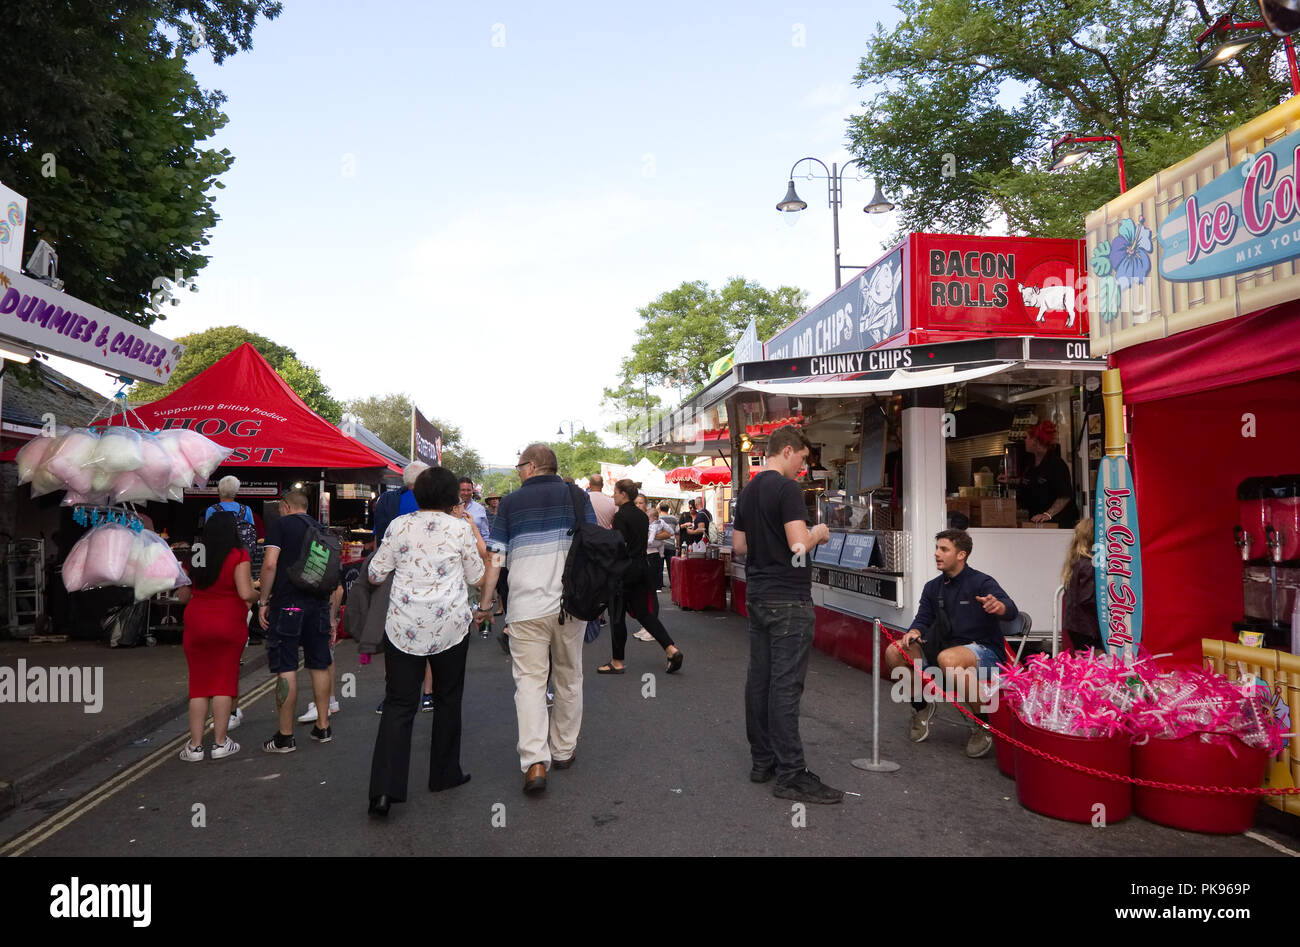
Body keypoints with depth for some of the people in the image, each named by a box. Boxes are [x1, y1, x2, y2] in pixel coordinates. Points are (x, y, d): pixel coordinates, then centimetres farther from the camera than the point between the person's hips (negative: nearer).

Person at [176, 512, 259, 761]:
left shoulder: (193, 556, 3)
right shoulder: (238, 556, -10)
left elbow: (182, 596, 9)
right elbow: (246, 593, -18)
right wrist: (259, 595, 3)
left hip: (196, 624, 3)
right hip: (229, 626, -3)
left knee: (198, 684, 9)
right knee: (224, 682, 7)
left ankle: (195, 745, 10)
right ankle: (220, 743, 10)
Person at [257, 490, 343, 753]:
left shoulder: (280, 525, 2)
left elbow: (270, 564, -13)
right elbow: (337, 586, 14)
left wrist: (263, 602, -6)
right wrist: (332, 619, 18)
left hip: (287, 604, -5)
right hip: (319, 604, 5)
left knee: (286, 670, -2)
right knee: (320, 666, 14)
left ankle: (285, 737, 3)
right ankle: (323, 728, 23)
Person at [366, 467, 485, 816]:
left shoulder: (400, 525, 2)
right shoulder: (460, 528, -3)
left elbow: (375, 574, 7)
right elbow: (477, 578, 6)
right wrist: (476, 539, 14)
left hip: (404, 625, 1)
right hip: (449, 624, -1)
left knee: (398, 704, 2)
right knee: (448, 699, 15)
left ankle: (384, 789, -8)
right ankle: (444, 774, 25)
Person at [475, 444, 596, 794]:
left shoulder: (511, 502, 3)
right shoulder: (577, 496, 6)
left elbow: (495, 558, 0)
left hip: (526, 606, -1)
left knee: (529, 680, 1)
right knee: (569, 678, 15)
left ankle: (535, 762, -10)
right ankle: (563, 749, 27)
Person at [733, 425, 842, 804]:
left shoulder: (748, 491, 13)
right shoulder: (787, 489, -14)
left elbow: (739, 545, 18)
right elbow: (800, 546, -21)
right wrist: (818, 533, -3)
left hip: (756, 595, 9)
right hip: (787, 598, -9)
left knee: (759, 677, 11)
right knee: (786, 684, -7)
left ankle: (762, 760, 19)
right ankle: (791, 775, -2)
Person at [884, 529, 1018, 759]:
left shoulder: (982, 582, -11)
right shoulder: (933, 587, 10)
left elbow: (1011, 611, -26)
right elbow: (923, 619, 12)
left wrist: (998, 606, -52)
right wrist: (914, 632, -13)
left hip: (986, 652, -6)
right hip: (949, 647, 6)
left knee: (948, 658, -40)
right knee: (894, 652, -13)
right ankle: (921, 705, 12)